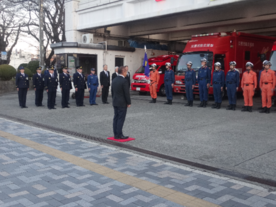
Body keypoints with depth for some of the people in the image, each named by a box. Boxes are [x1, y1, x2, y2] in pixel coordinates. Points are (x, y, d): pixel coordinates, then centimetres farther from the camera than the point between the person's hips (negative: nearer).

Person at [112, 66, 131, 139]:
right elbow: (126, 93, -16)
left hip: (115, 102, 8)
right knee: (121, 119, -4)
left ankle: (116, 134, 15)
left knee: (116, 118, 10)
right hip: (122, 103, -8)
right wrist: (129, 103, -9)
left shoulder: (114, 80, 9)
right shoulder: (124, 81, -17)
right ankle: (119, 135, -1)